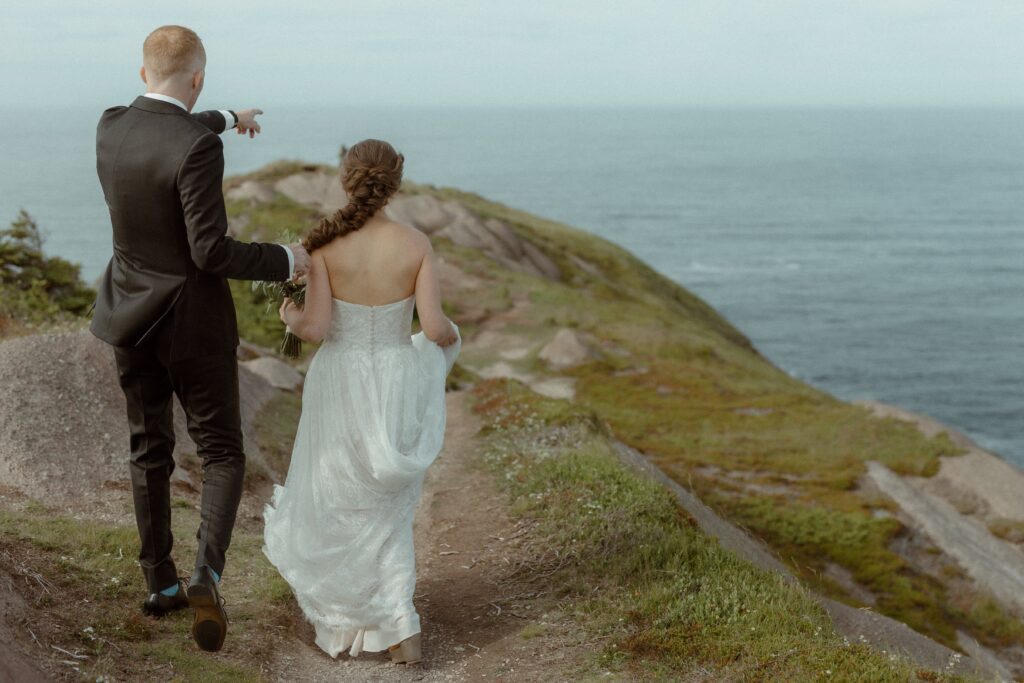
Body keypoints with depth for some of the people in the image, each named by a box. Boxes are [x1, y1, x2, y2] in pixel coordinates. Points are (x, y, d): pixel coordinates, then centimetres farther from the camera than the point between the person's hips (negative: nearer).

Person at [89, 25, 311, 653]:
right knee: (222, 454, 7)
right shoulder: (198, 148, -23)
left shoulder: (110, 126, -1)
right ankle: (207, 576, -12)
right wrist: (284, 260, -11)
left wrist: (225, 119, 37)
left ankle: (161, 584, 25)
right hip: (193, 322, -6)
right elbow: (211, 252, -24)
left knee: (149, 453, 17)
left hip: (130, 317, 6)